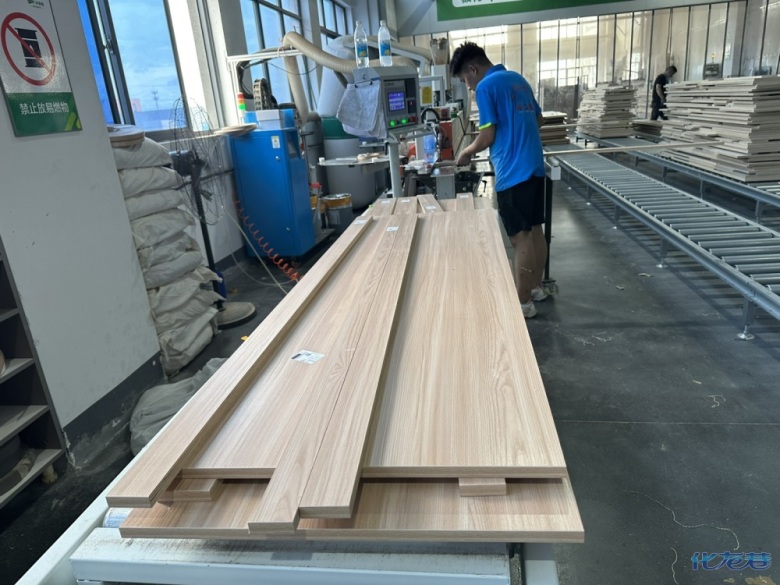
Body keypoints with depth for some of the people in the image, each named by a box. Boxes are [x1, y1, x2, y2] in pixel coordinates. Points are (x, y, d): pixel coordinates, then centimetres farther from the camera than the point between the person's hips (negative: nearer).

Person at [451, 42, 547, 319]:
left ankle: (523, 303, 5)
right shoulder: (519, 79, 16)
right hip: (534, 167, 9)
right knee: (535, 230, 15)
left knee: (520, 238, -4)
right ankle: (536, 287, 28)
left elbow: (487, 137, -13)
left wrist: (466, 152, 4)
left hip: (513, 173, -9)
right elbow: (538, 120, 23)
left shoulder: (486, 86, -11)